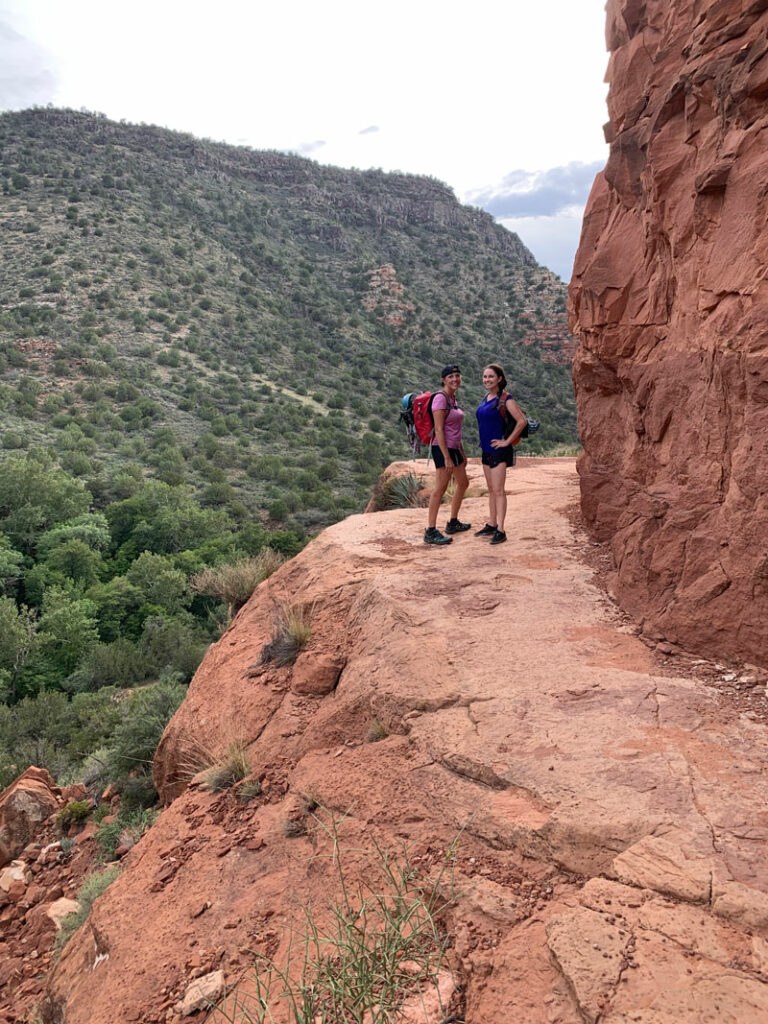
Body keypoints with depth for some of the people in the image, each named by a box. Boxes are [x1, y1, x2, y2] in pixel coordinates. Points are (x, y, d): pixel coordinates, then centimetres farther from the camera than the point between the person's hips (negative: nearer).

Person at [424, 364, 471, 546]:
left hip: (454, 448, 10)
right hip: (443, 449, -10)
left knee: (463, 483, 19)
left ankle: (453, 523, 31)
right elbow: (438, 430, -20)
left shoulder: (452, 398, 13)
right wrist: (447, 457, -23)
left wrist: (462, 453, 20)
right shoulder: (440, 398, -15)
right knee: (440, 489, -9)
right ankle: (431, 532, -5)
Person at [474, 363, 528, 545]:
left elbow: (522, 421, -21)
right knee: (491, 490, 14)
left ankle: (500, 531, -6)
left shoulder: (505, 399, -13)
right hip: (486, 449, 8)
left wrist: (507, 441, -17)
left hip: (499, 450, -8)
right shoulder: (486, 398, 10)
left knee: (498, 490, -8)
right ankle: (491, 525, 23)